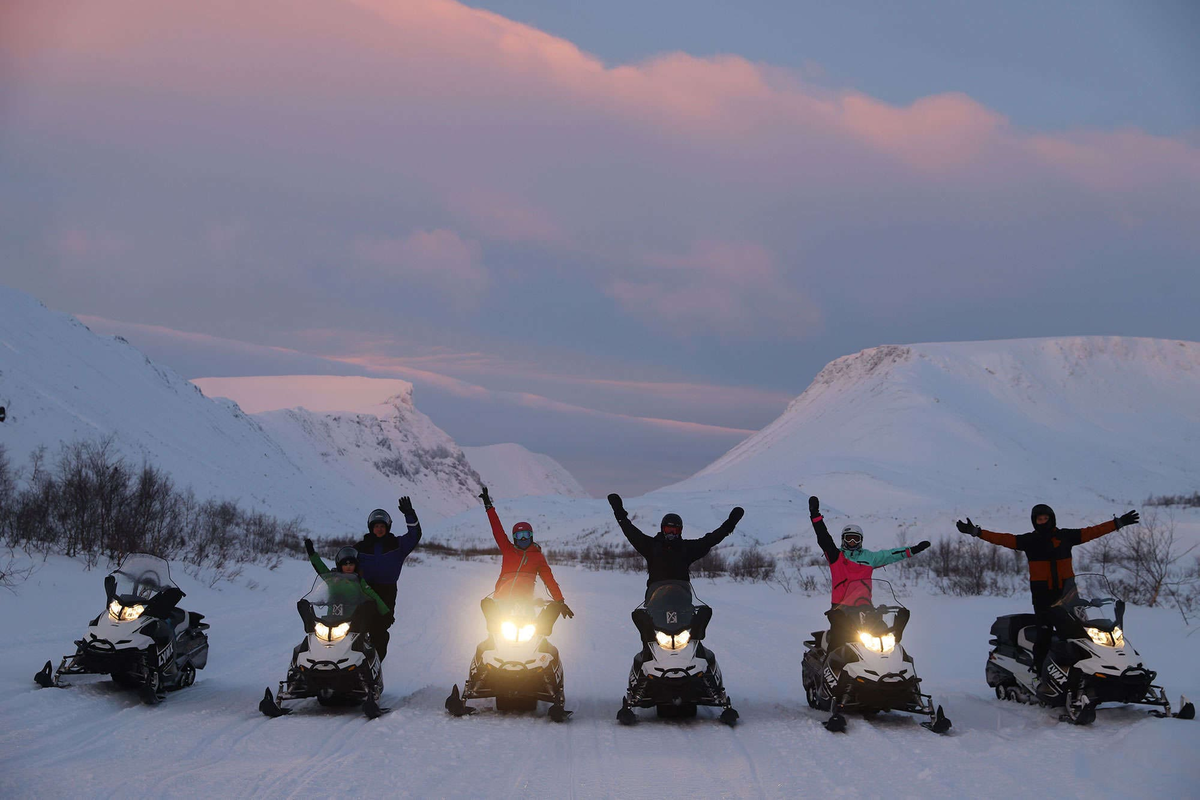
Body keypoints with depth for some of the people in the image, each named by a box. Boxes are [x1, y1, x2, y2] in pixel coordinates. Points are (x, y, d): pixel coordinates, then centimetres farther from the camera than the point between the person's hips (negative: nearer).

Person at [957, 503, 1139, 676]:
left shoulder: (1066, 536, 8)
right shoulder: (1029, 540, 4)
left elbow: (1091, 532, 9)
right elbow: (1003, 539, -2)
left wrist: (1118, 523, 7)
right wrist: (976, 532, -11)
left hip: (1066, 591, 2)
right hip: (1042, 593, -2)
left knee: (1072, 631, -1)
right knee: (1044, 632, -5)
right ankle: (1040, 670, -2)